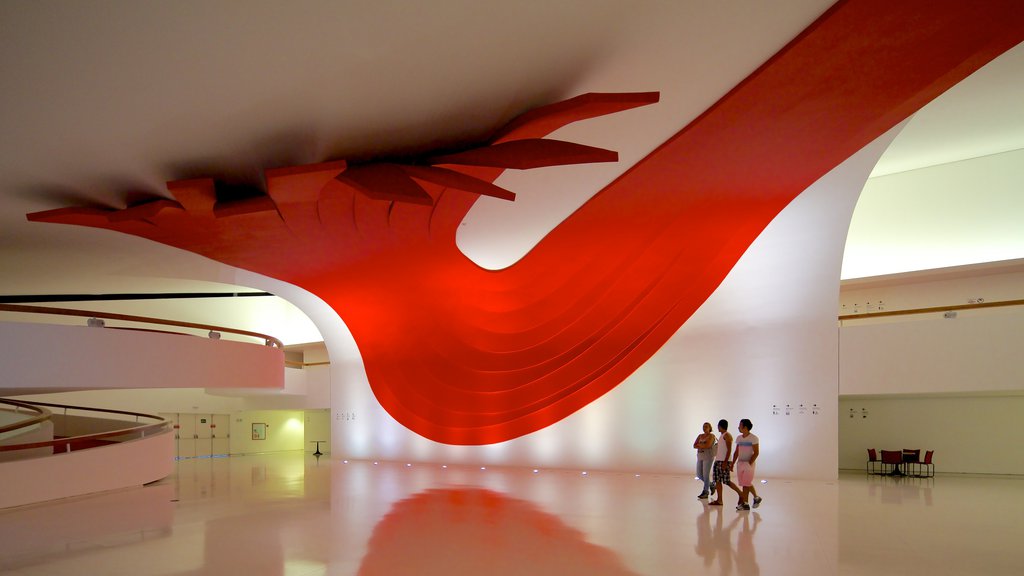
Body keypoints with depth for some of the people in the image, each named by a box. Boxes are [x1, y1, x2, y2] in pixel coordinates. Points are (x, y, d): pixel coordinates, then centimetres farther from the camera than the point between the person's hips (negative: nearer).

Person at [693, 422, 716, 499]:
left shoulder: (711, 436, -6)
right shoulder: (700, 436, 12)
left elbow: (707, 445, -20)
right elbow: (694, 446, 3)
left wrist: (699, 445, -7)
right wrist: (703, 446, -13)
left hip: (708, 457, -7)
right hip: (700, 457, 7)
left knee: (706, 475, -7)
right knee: (699, 475, 7)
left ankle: (705, 493, 0)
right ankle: (711, 483, 29)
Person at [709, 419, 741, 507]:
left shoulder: (727, 435, -11)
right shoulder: (722, 436, 18)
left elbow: (729, 449, -17)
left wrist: (725, 462, -22)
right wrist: (716, 457, 22)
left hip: (724, 462, -10)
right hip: (718, 461, 10)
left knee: (727, 481, -8)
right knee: (718, 481, 6)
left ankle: (741, 493, 2)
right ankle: (719, 500, 7)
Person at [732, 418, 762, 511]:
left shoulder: (753, 438, -8)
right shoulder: (739, 438, 11)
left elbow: (756, 452, -11)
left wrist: (750, 463, -17)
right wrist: (733, 463, 10)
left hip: (749, 464, -6)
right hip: (740, 463, 6)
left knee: (747, 484, -7)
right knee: (744, 484, 8)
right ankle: (745, 503, 14)